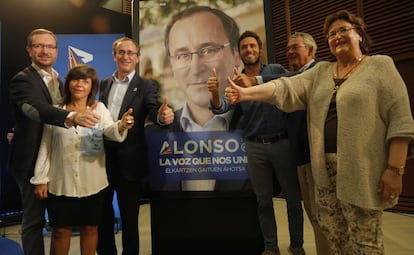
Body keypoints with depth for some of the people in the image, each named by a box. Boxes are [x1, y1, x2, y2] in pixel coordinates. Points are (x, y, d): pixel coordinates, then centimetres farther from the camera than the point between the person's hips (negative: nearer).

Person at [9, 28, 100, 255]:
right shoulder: (22, 79, -14)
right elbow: (35, 108, -36)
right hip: (33, 161, -7)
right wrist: (72, 117, -52)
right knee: (34, 220, 7)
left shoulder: (59, 80, 10)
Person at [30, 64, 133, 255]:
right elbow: (45, 146, 4)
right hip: (61, 183, 0)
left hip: (92, 183, 0)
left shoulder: (100, 109, 0)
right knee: (61, 230, 12)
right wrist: (40, 179, 2)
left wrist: (121, 126, -40)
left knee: (90, 227, 14)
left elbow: (111, 132, -18)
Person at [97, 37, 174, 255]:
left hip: (129, 160, -4)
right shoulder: (104, 83, 11)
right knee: (101, 213, 17)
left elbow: (153, 111, -19)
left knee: (129, 217, 9)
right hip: (103, 157, 5)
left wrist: (163, 116, -41)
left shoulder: (146, 86, -3)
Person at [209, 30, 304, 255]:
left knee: (293, 197, 10)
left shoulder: (277, 70, 2)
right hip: (255, 147, 2)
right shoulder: (236, 81, 6)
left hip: (282, 143, -1)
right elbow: (221, 108, -9)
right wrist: (215, 93, -29)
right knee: (264, 200, 13)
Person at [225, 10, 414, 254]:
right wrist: (246, 93, -16)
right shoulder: (320, 71, 12)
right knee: (331, 227, 16)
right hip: (326, 166, 5)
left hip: (361, 167, -5)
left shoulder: (380, 66, -1)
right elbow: (287, 87, -2)